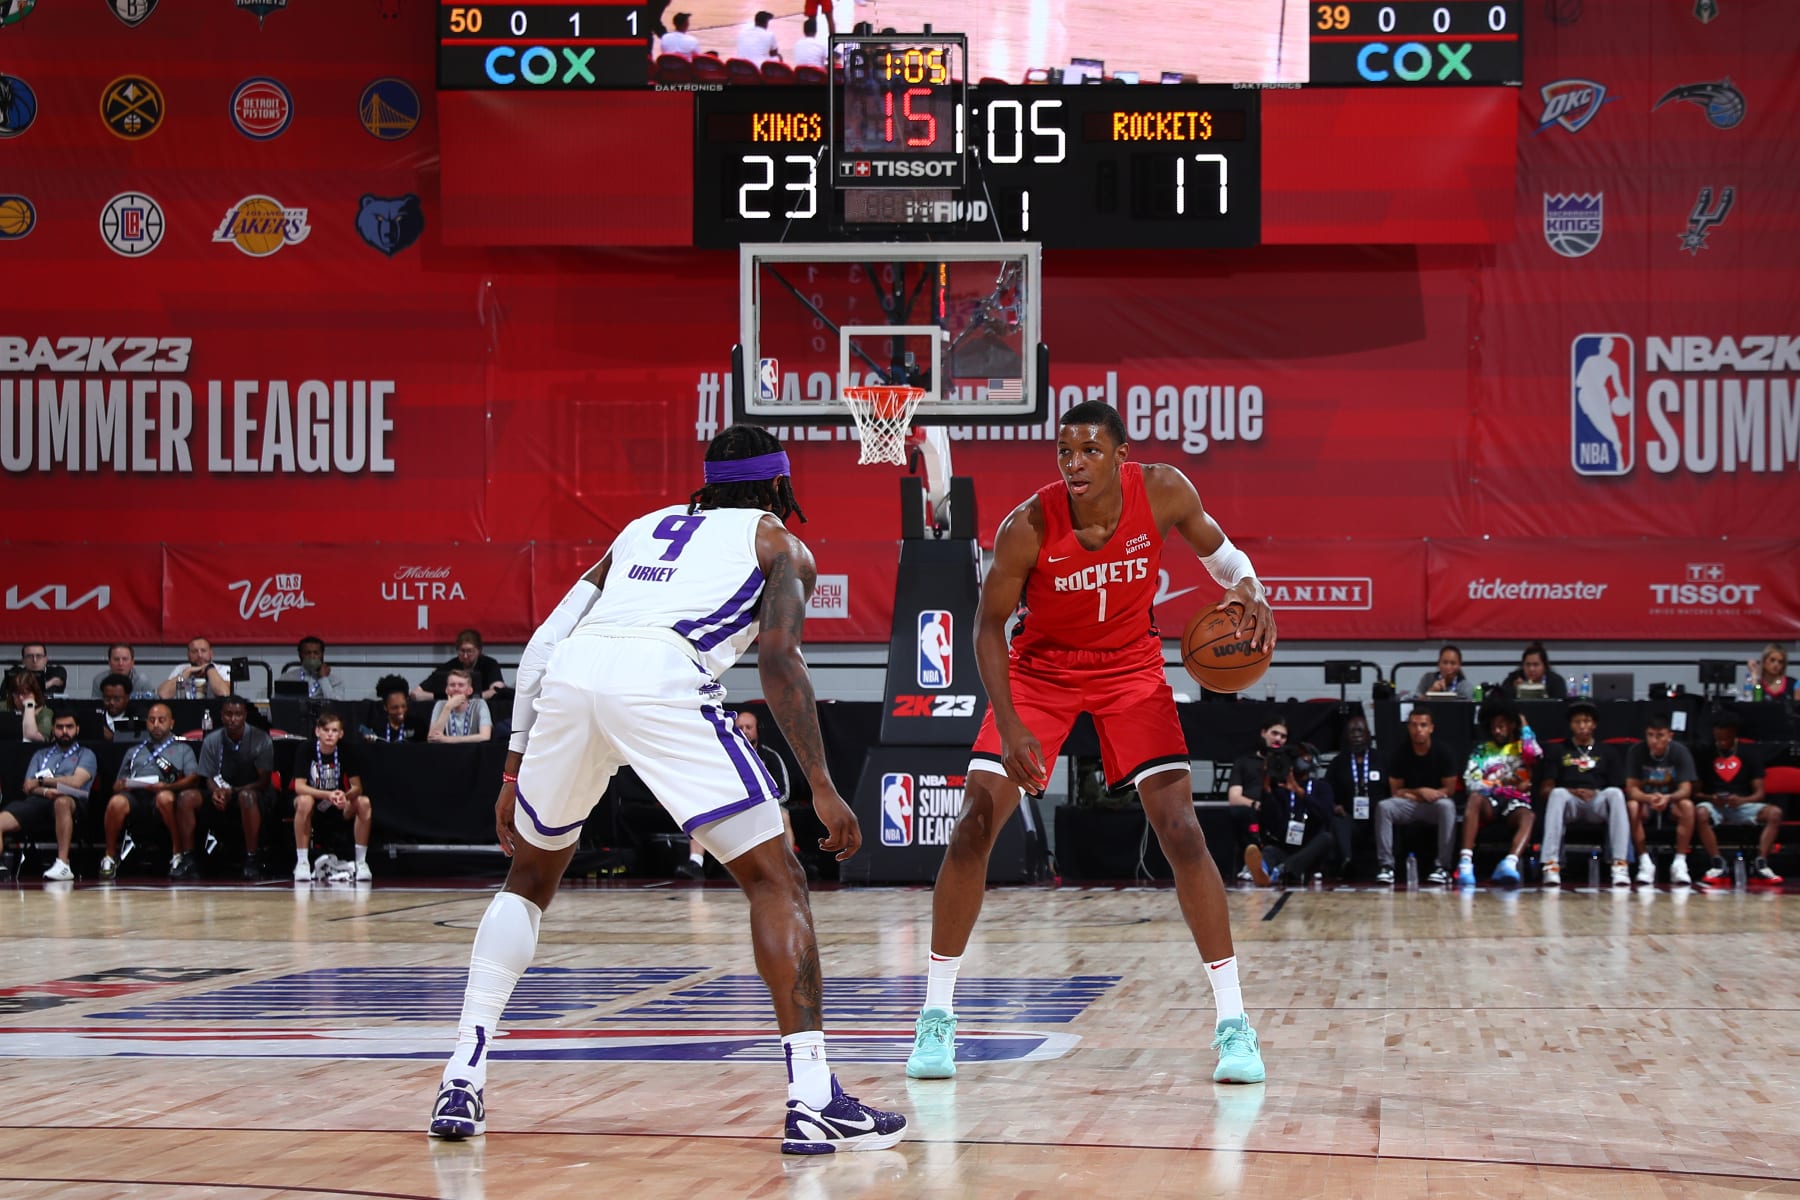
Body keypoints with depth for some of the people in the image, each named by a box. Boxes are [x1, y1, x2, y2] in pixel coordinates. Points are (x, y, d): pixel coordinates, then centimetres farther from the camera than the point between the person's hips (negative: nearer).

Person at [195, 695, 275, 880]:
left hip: (251, 792, -4)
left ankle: (251, 861, -37)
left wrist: (233, 791, -22)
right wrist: (216, 792, -21)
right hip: (221, 793, 4)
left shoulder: (260, 740, -7)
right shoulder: (212, 741, 2)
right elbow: (209, 778, 4)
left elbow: (263, 782, -9)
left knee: (247, 797, -40)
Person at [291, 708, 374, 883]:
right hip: (314, 806, -2)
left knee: (364, 803, -26)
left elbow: (357, 787, -10)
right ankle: (302, 862, -27)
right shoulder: (306, 751, -15)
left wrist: (345, 796, -35)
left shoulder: (347, 750, -9)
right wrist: (328, 795, -38)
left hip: (339, 806, 2)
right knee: (304, 801, -36)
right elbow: (299, 787, -23)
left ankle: (361, 862, -16)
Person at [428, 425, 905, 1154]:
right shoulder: (779, 543, 24)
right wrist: (821, 786, 4)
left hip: (571, 676, 5)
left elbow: (544, 642, 28)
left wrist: (514, 769, 31)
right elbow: (778, 658, 5)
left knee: (529, 878, 25)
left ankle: (462, 1081, 16)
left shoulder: (644, 528, 37)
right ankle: (812, 1100, -7)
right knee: (774, 880, 4)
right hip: (662, 677, -5)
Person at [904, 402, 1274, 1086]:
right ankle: (936, 1017, 1)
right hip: (1041, 667, -1)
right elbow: (989, 626, -15)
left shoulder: (1163, 492, -21)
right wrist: (1010, 727, -24)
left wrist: (1248, 591, -23)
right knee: (974, 824, -11)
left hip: (1131, 666, 1)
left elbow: (1218, 550, 0)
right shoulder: (1029, 526, -26)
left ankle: (1233, 1023, -4)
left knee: (1180, 830, -11)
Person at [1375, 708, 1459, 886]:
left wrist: (1420, 793, -14)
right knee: (1383, 807, -27)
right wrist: (1421, 792, -13)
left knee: (1447, 806, -36)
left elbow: (1449, 790, -4)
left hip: (1435, 804, -2)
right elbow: (1396, 791, 3)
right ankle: (1386, 866, -30)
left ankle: (1442, 867, -36)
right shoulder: (1400, 755, 1)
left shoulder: (1442, 754, -3)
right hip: (1409, 805, 2)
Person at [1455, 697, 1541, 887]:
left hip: (1516, 802, 0)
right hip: (1490, 802, 0)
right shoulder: (1481, 751, 21)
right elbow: (1471, 782, 5)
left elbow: (1534, 754, -6)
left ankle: (1510, 863, -63)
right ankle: (1465, 862, -49)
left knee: (1527, 817, -36)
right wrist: (1500, 784, -11)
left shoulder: (1522, 747, 21)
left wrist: (1525, 728, 10)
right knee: (1475, 798, -35)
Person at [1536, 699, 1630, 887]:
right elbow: (1545, 792, 9)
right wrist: (1572, 793, -10)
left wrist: (1596, 794, -8)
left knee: (1615, 794, -32)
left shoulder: (1606, 753, 24)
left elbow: (1618, 790, 14)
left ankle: (1620, 865, -40)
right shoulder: (1557, 753, 20)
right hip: (1569, 804, -1)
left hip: (1598, 804, 1)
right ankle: (1551, 866, -44)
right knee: (1558, 794, -36)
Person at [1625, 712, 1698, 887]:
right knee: (1632, 807, -33)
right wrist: (1649, 798, -41)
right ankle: (1645, 862, -24)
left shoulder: (1680, 752, -14)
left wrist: (1668, 798, -43)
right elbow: (1631, 788, -18)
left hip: (1671, 799, 0)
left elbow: (1685, 789, -20)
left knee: (1687, 806, -33)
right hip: (1644, 799, 0)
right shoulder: (1636, 752, -14)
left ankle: (1680, 862, -26)